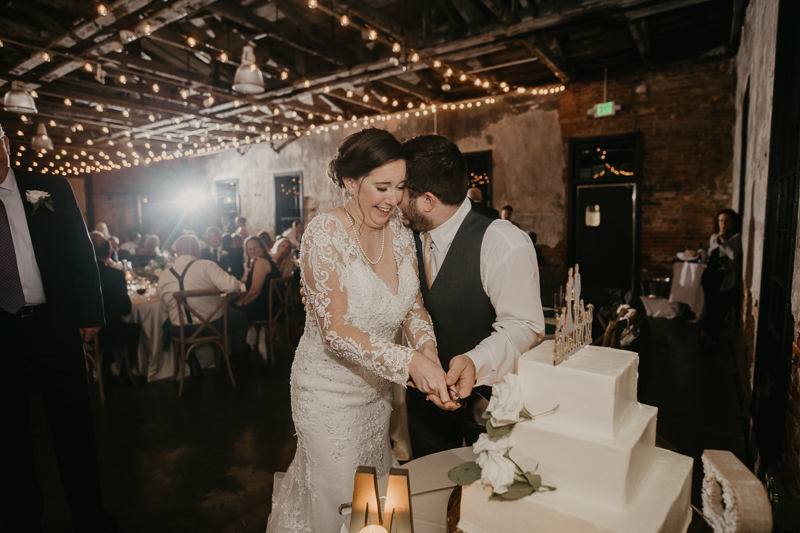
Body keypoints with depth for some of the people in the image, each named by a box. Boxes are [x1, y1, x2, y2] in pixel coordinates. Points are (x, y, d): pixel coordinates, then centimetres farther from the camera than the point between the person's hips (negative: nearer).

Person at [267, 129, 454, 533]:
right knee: (339, 500, 15)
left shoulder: (399, 231, -3)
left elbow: (413, 306, 0)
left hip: (377, 386, 6)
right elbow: (335, 329, -27)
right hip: (331, 389, -6)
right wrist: (409, 361, -36)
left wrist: (429, 353, -19)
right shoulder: (325, 233, -22)